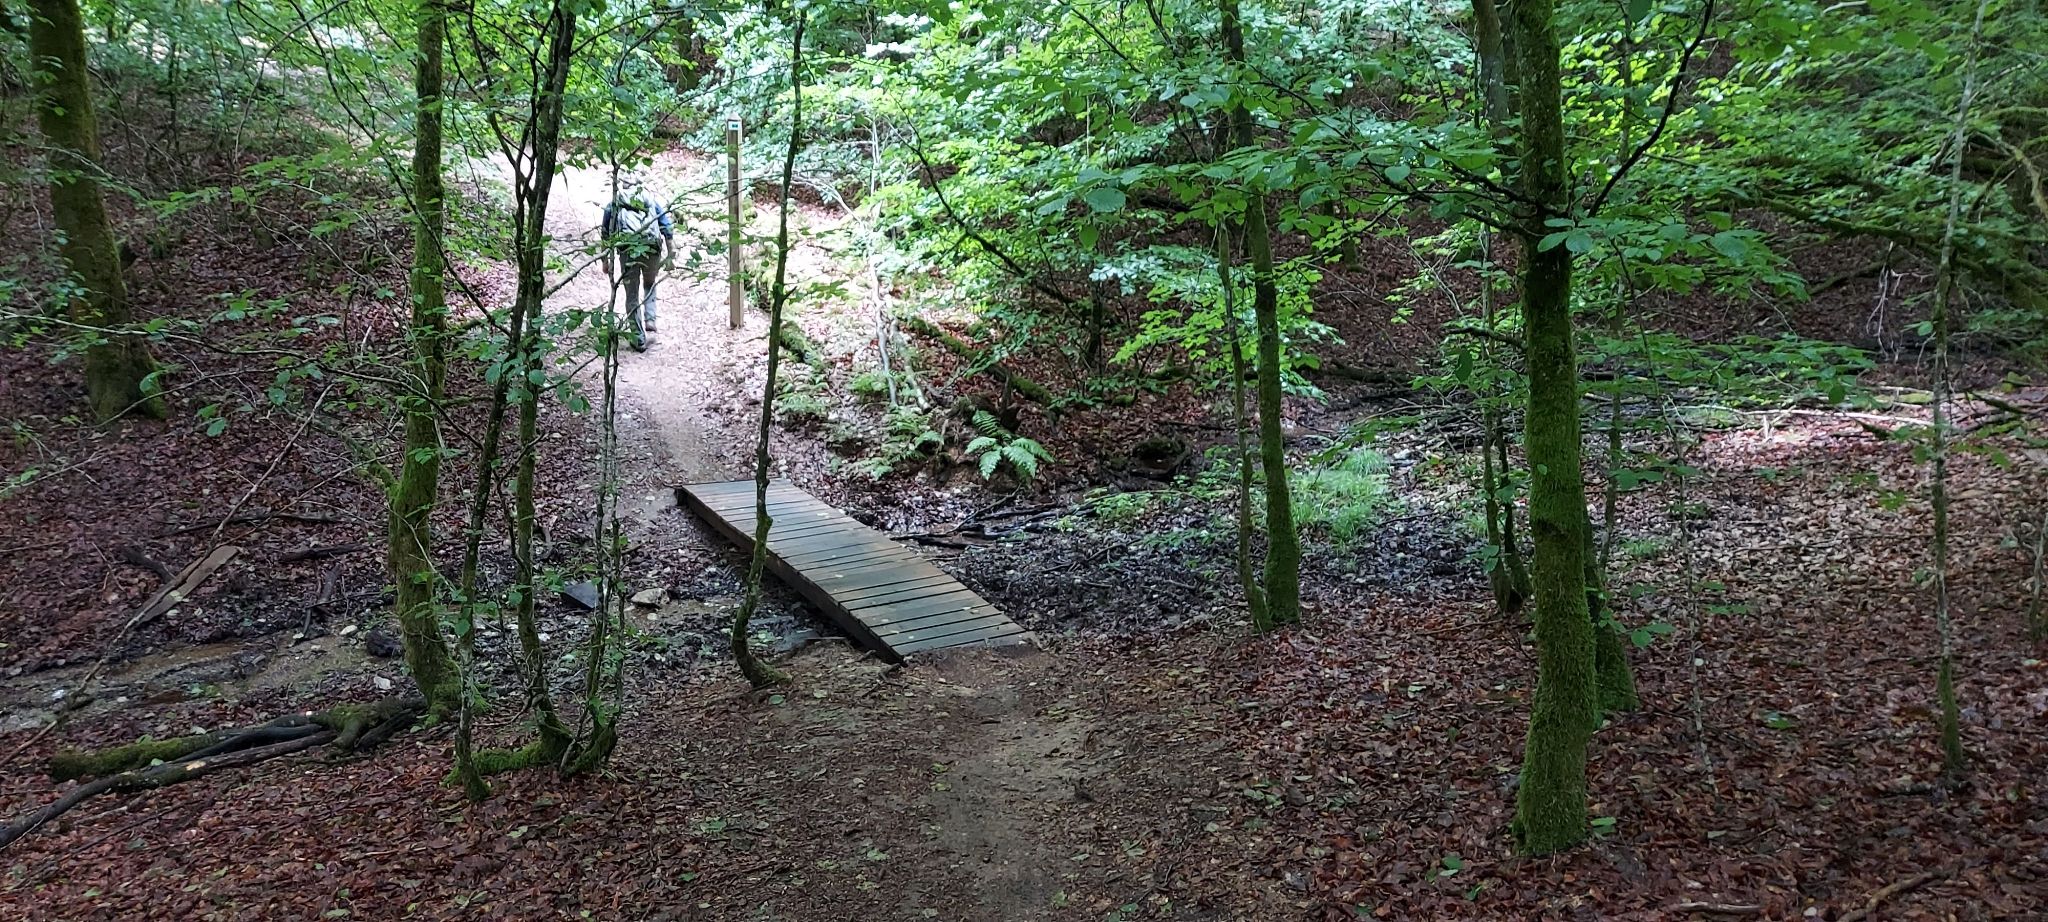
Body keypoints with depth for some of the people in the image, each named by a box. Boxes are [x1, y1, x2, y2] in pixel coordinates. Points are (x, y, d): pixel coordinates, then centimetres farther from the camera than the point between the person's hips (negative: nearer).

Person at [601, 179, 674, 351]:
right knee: (650, 285, 26)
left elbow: (606, 235, 18)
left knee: (632, 296, 9)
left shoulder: (613, 205, 22)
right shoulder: (652, 202, 23)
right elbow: (668, 229, 13)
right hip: (652, 248, 1)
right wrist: (671, 256, 13)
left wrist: (606, 261, 24)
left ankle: (639, 340, 6)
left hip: (627, 248, -1)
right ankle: (650, 324, 7)